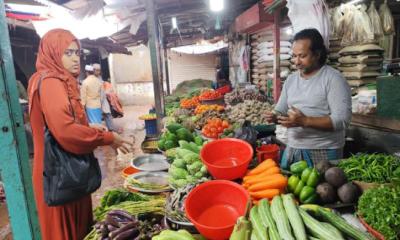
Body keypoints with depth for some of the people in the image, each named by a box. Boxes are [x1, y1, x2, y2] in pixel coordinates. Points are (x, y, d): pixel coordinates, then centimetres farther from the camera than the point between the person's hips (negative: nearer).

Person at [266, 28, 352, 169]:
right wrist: (275, 116, -10)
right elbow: (281, 110, 13)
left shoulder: (333, 78, -11)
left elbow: (342, 120, -18)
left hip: (323, 152, -5)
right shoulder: (290, 79, 8)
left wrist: (305, 121, -26)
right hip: (292, 149, 6)